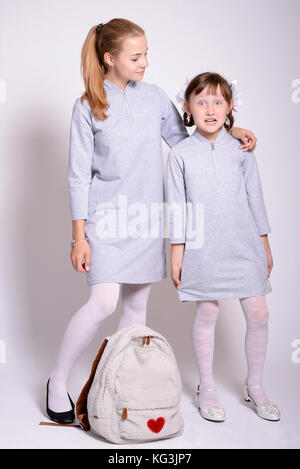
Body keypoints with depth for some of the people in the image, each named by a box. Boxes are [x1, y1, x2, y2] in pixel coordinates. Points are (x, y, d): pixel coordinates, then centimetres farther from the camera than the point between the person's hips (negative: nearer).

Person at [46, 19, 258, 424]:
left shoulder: (154, 96, 6)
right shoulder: (88, 106, -4)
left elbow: (184, 141, 17)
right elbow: (79, 175, -4)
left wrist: (229, 130, 3)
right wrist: (79, 235, -8)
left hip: (147, 217, 4)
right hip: (107, 218, -4)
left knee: (137, 304, 9)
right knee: (103, 303, -13)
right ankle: (58, 382, 7)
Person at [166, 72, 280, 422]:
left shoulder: (241, 151, 4)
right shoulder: (181, 154, -1)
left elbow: (255, 199, 9)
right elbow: (177, 208, 1)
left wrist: (265, 245, 10)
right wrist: (176, 254, -2)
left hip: (244, 245, 2)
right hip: (203, 248, -2)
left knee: (258, 314, 3)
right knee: (206, 314, 7)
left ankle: (254, 386, 23)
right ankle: (206, 388, 24)